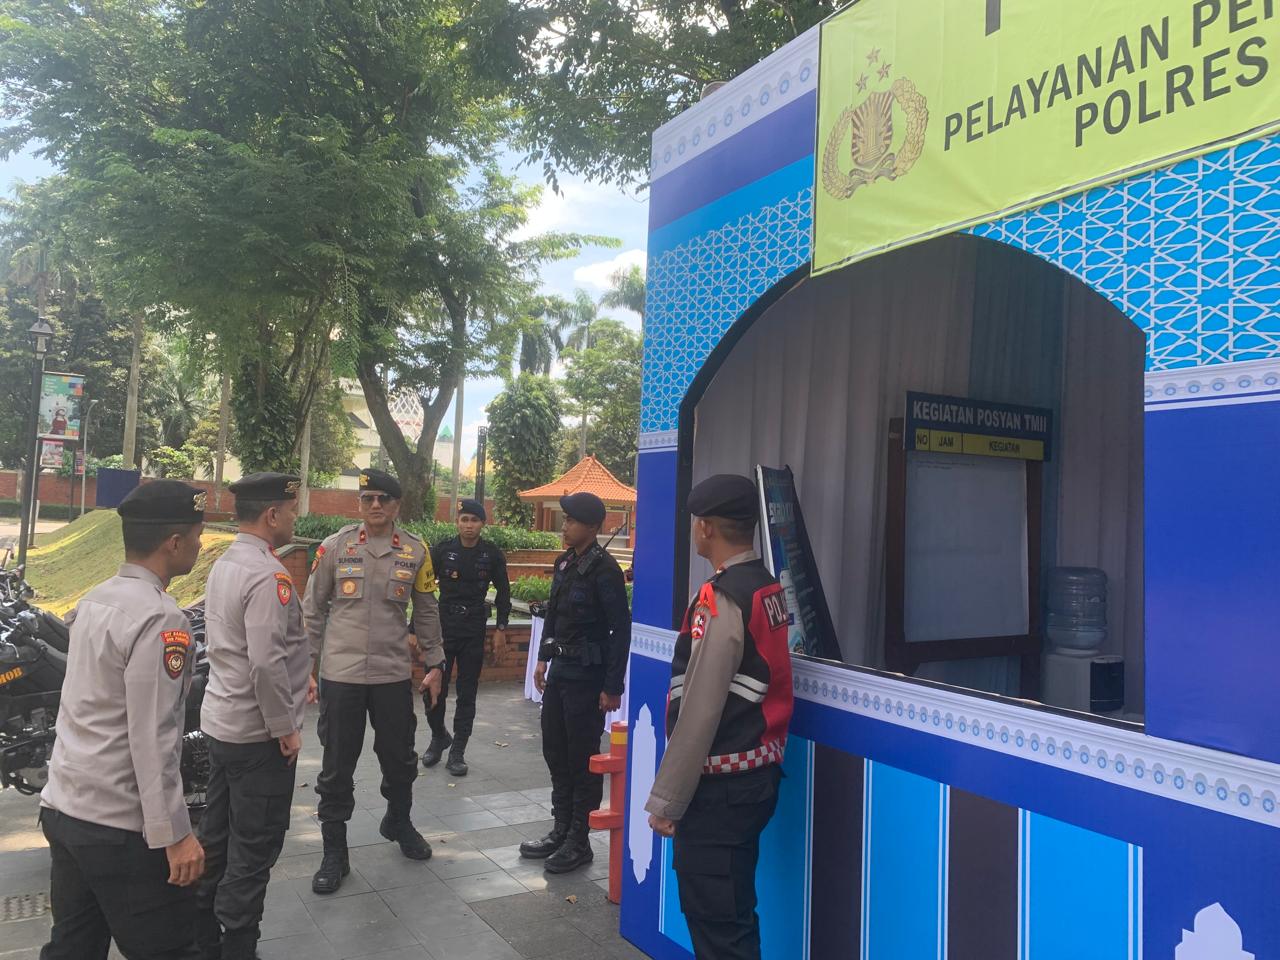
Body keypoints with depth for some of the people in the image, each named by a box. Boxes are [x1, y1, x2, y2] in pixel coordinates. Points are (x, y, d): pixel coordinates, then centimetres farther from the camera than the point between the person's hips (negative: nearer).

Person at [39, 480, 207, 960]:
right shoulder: (159, 619, -20)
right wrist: (174, 834, -18)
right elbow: (152, 739, -23)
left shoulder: (93, 600, 8)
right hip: (121, 828, -9)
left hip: (62, 809, 9)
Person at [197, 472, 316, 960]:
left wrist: (296, 676, 18)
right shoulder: (267, 574, -22)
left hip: (220, 720, 10)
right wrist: (286, 728, -17)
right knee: (253, 850, 3)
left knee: (217, 836, 19)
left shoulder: (224, 564, 8)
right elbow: (266, 662, -27)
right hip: (259, 733, -10)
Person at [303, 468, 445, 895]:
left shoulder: (416, 552, 0)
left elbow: (427, 613, 8)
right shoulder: (335, 546, -3)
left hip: (393, 673, 1)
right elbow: (314, 610, 3)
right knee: (337, 766, 7)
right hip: (340, 673, -1)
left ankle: (398, 822, 41)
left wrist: (435, 664, 9)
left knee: (400, 758, 15)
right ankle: (334, 852, 22)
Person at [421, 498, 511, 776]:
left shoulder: (493, 555, 0)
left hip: (474, 632, 0)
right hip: (442, 628, 0)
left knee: (467, 694, 5)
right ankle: (439, 737, 28)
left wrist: (501, 628, 3)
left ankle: (457, 751, 16)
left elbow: (503, 593, 9)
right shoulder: (441, 551, -2)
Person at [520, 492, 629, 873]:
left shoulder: (604, 569, -16)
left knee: (583, 759, 3)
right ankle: (561, 831, 31)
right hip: (560, 669, 8)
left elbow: (621, 629, -16)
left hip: (587, 674, -8)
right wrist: (543, 659, 15)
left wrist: (612, 687, -16)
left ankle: (579, 842, 16)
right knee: (555, 752, 16)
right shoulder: (565, 562, 7)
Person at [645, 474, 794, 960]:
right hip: (757, 774, 9)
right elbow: (748, 688, 9)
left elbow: (699, 713, -20)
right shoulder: (769, 590, 6)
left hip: (720, 789, -9)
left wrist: (666, 800, -13)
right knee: (732, 915, 21)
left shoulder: (720, 601, -20)